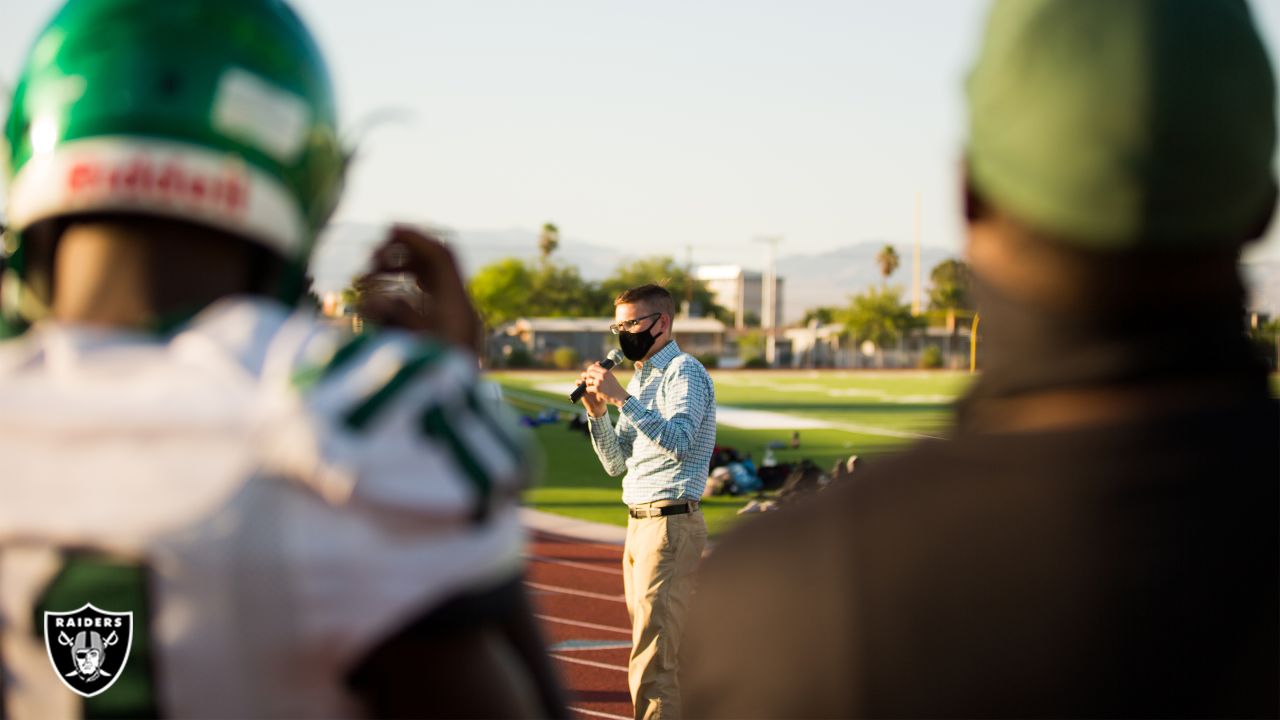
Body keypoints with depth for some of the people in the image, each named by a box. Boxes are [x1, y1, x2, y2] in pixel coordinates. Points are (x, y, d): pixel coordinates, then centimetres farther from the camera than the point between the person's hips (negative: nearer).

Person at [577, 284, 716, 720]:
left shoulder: (685, 372, -8)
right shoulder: (639, 379, 19)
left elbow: (678, 442, -24)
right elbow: (616, 463, 17)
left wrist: (622, 399, -24)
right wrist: (598, 413, 2)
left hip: (671, 525, -9)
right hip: (639, 524, 9)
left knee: (651, 662, -12)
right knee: (656, 653, 12)